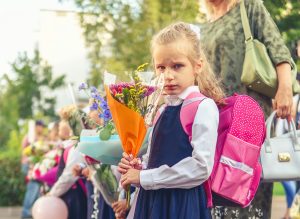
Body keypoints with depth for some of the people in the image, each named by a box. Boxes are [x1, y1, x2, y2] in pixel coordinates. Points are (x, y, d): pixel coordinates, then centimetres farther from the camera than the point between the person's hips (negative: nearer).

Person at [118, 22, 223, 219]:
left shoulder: (203, 107, -10)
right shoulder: (163, 111, 12)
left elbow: (201, 166, -19)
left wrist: (144, 178, -15)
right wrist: (138, 167, 1)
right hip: (152, 200, 7)